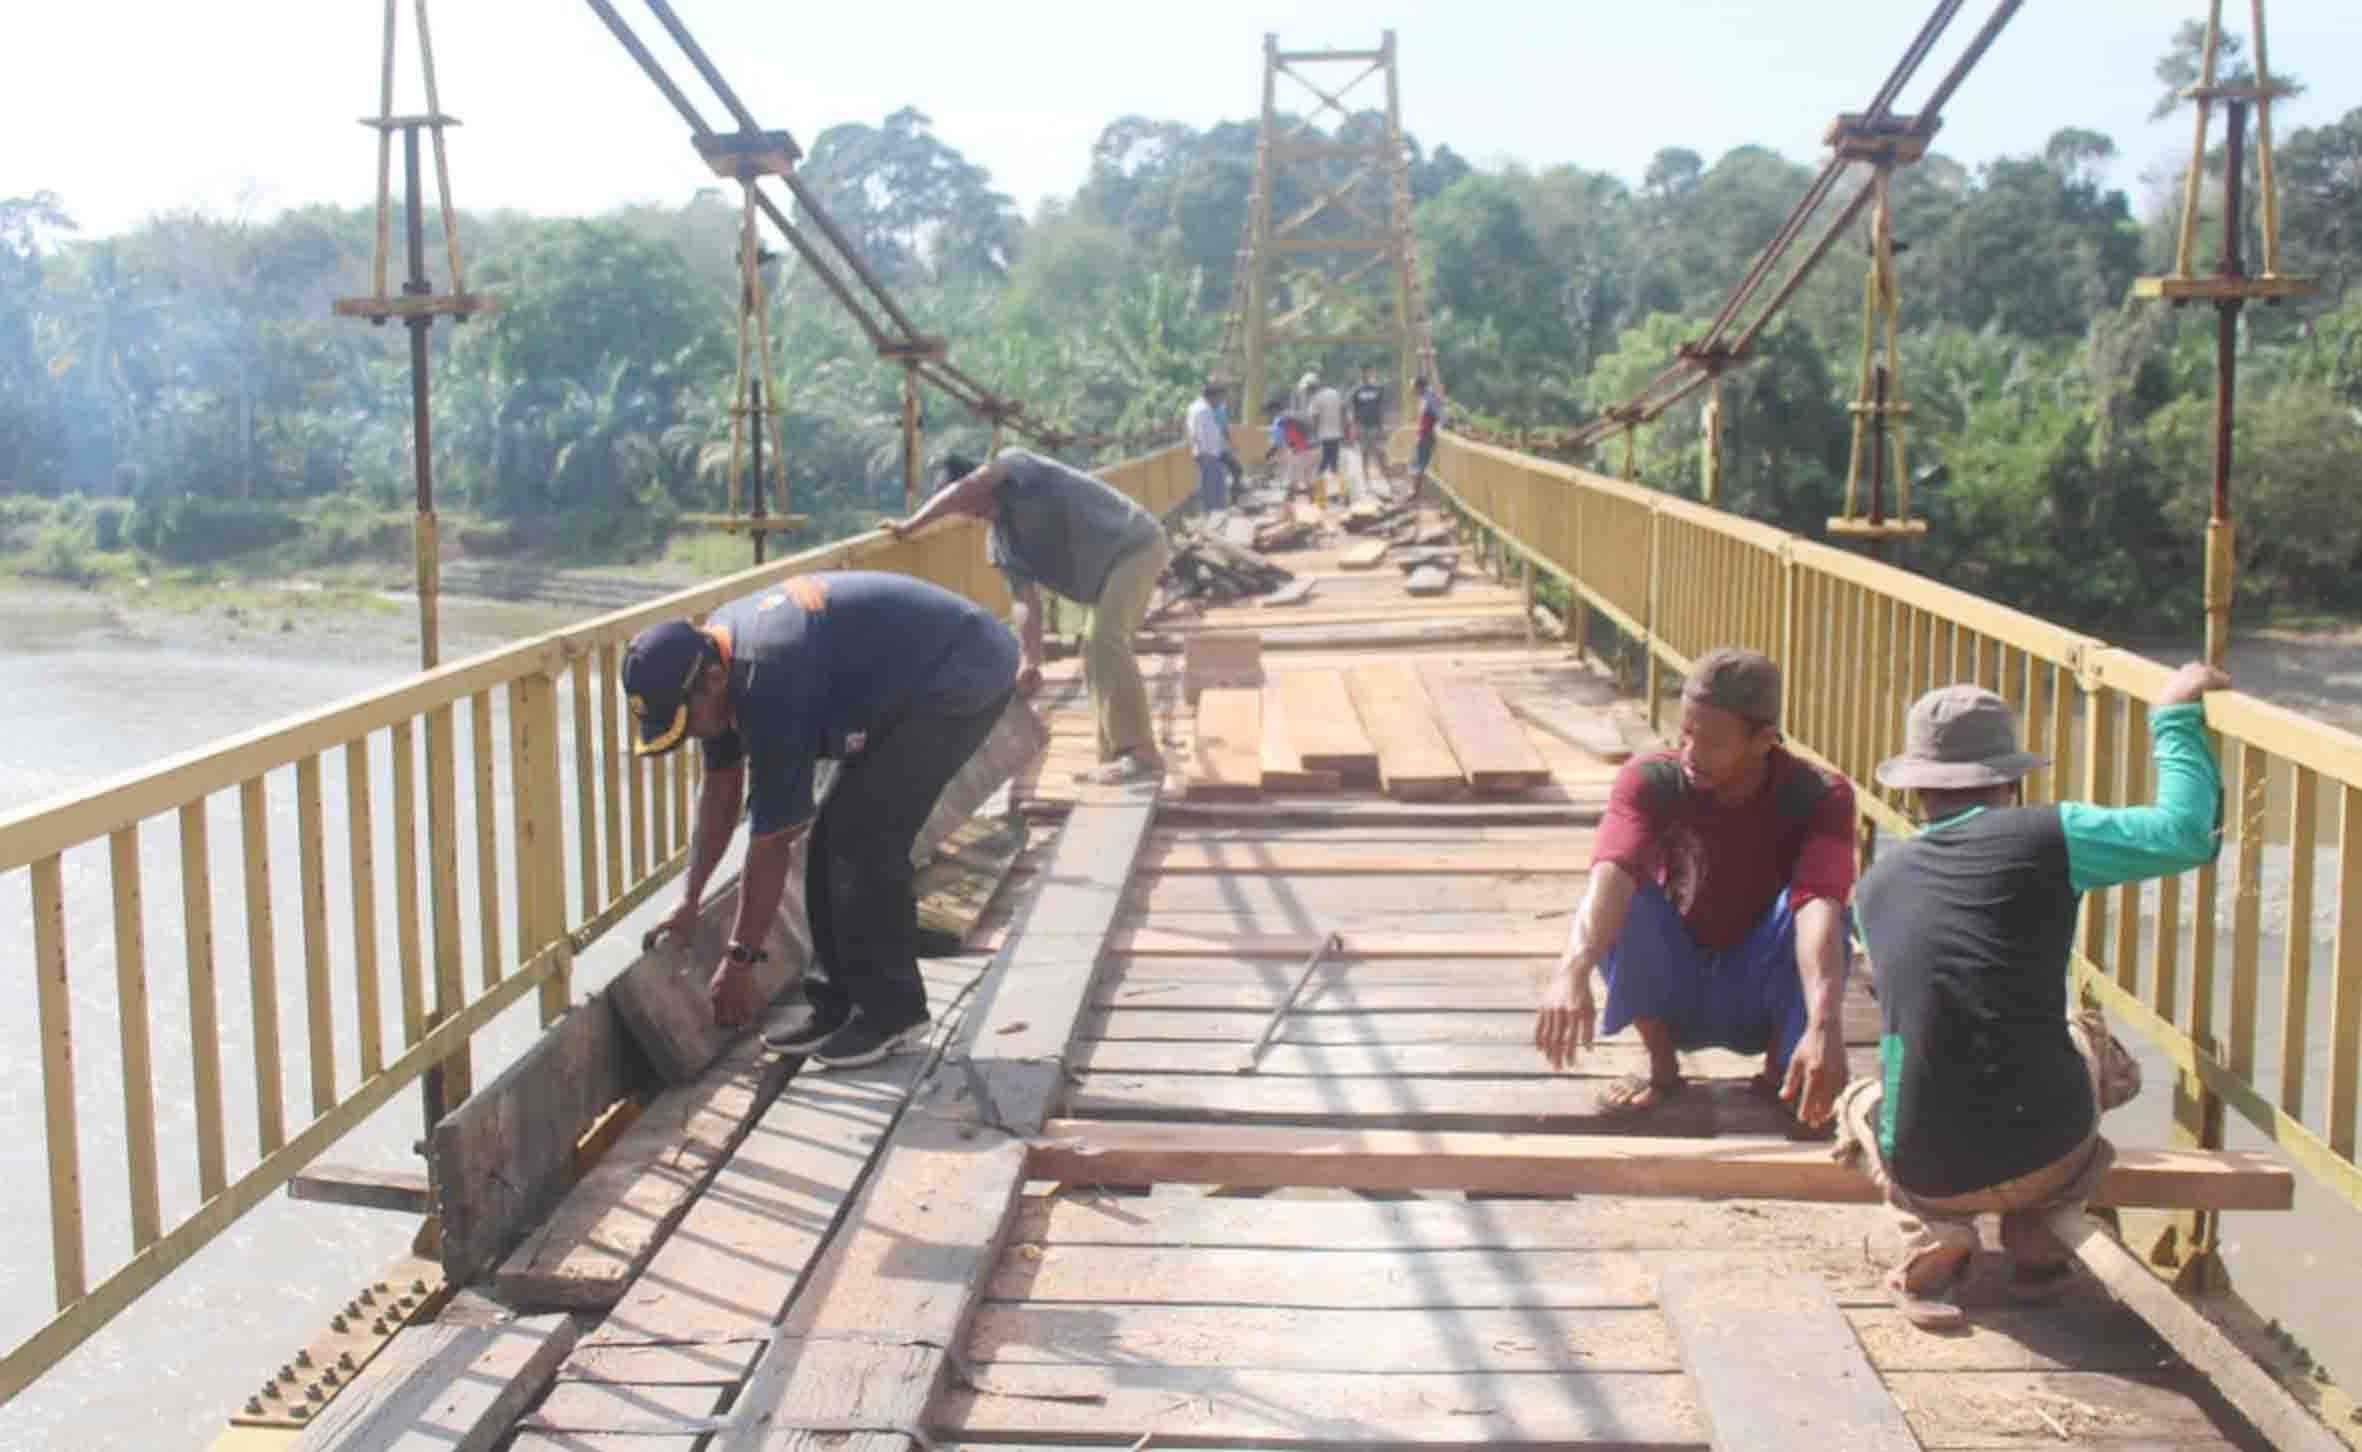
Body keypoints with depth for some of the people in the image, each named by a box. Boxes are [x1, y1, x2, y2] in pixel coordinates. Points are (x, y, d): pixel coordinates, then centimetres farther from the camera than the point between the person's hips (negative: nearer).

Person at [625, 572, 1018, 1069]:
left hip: (964, 674, -10)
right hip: (911, 681, 10)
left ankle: (892, 1012, -4)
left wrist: (739, 959, -14)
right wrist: (689, 902, 8)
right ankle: (841, 1003, 13)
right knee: (833, 838, 4)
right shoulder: (710, 652, -3)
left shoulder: (769, 680, -30)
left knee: (862, 840, -15)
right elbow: (721, 789, 9)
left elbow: (771, 841, -23)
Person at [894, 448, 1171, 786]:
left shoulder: (1015, 465, -13)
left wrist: (910, 525, -21)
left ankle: (1142, 755, -25)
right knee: (1098, 654, 9)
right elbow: (1026, 602, -2)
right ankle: (1116, 757, 13)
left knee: (1106, 642, -21)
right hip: (1109, 570, 10)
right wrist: (1029, 661, -14)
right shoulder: (1001, 542, 5)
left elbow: (964, 489, -29)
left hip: (1135, 544, -10)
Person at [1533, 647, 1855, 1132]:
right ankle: (1662, 1068, -6)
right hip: (1674, 993, 1)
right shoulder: (1650, 781, -20)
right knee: (1625, 899, -28)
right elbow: (1612, 873, -39)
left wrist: (1824, 1023, -59)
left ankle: (1781, 1072, -7)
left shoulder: (1819, 798, -22)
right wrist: (1573, 971, -59)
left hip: (1762, 999, -1)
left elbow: (1819, 905, -41)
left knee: (1806, 909, -31)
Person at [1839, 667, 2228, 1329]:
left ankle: (1936, 1235, 7)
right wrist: (2176, 717, 8)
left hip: (1927, 1173, 1)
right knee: (2092, 1039, 32)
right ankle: (2035, 1228, 16)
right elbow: (2186, 833, -6)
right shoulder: (2043, 837, -5)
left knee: (1860, 1102, 37)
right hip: (2049, 1154, -1)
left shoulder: (1876, 885, 10)